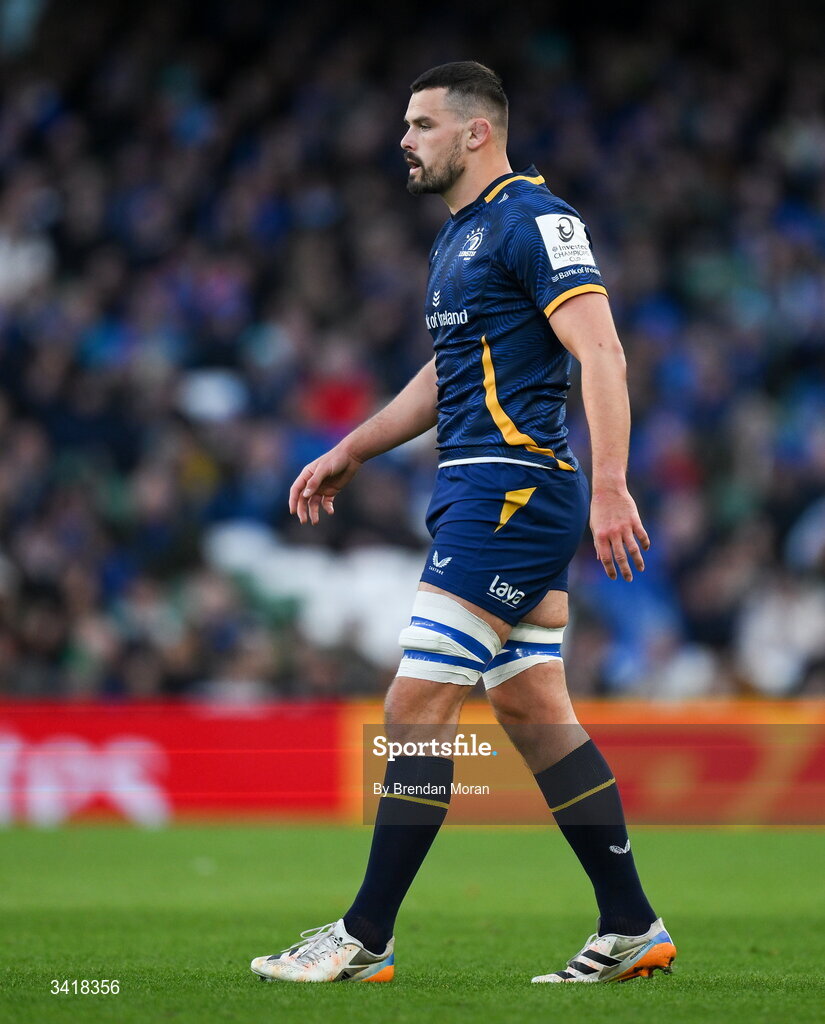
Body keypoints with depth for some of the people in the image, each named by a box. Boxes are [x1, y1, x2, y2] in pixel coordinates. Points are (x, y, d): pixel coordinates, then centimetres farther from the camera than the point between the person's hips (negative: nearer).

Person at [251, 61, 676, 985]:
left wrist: (610, 488, -27)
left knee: (417, 707, -9)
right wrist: (348, 454, 29)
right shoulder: (458, 236, 19)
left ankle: (365, 939, -4)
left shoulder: (533, 219, -11)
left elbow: (600, 354, -19)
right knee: (532, 712, 9)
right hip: (480, 493, 10)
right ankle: (631, 930, 12)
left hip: (512, 492, -10)